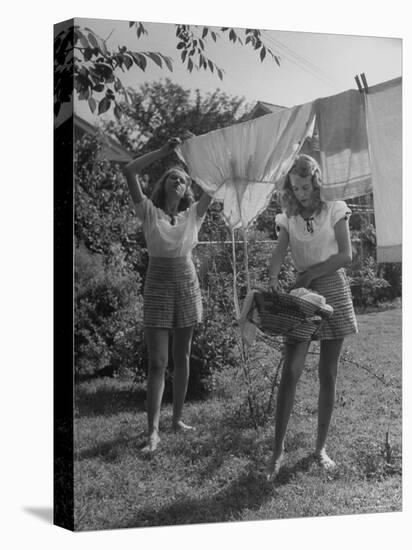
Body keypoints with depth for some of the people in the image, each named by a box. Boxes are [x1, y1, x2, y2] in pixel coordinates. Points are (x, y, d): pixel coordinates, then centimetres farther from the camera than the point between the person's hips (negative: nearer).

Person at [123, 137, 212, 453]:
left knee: (182, 358, 10)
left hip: (187, 285, 3)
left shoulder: (193, 214, 6)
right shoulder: (149, 212, 0)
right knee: (158, 362, -5)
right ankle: (153, 431, -2)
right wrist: (164, 152, -7)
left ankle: (178, 418, 22)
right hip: (158, 285, -3)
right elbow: (130, 172, -10)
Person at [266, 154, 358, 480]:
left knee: (328, 375, 3)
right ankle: (278, 451, -4)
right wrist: (273, 277, -27)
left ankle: (321, 447, 15)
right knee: (291, 372, -9)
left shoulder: (334, 211, 2)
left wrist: (312, 273, -12)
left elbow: (346, 256, -5)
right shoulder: (288, 219, 7)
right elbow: (278, 255, -7)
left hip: (334, 291, -1)